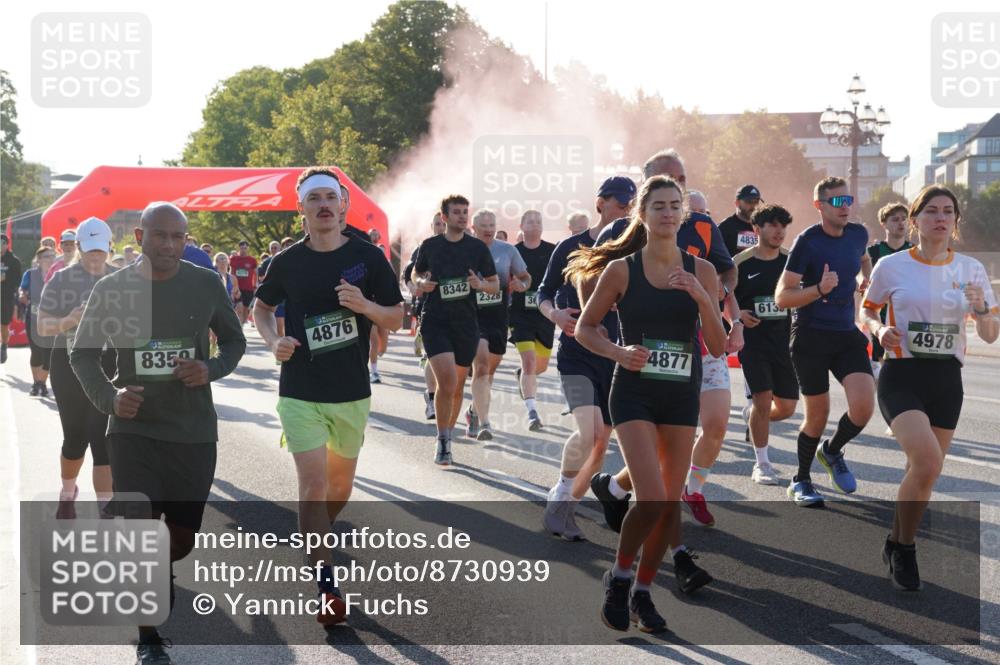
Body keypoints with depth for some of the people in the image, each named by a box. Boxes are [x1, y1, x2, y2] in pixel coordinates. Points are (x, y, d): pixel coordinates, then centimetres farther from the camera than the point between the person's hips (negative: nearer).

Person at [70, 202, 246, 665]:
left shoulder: (206, 284, -4)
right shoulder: (111, 289, -5)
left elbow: (234, 340, 8)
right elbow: (82, 353, 5)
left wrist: (212, 369, -13)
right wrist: (107, 396, -14)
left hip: (194, 432, 2)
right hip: (133, 430, -1)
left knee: (182, 537, 11)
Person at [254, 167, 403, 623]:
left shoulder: (368, 257, -2)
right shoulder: (287, 262, -1)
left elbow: (396, 318, 1)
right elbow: (261, 307, 16)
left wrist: (364, 305, -19)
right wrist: (273, 341, -3)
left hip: (352, 392, 1)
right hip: (300, 392, -1)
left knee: (341, 485, 16)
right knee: (313, 486, -11)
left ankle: (311, 541, 45)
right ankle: (326, 587, -4)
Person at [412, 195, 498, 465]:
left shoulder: (478, 247, 2)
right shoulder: (430, 246, 3)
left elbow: (495, 285, 7)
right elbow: (416, 273, 19)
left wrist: (481, 284, -14)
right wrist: (422, 283, -3)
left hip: (466, 323, 2)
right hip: (435, 321, -2)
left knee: (457, 385, 11)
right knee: (446, 381, -17)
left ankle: (449, 432, 31)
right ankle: (442, 441, -3)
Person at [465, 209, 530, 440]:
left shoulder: (507, 250, 5)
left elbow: (525, 277, 14)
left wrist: (521, 285, -9)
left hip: (498, 316, 4)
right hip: (472, 315, -4)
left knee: (490, 369, 13)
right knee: (480, 364, -18)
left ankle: (474, 411, 36)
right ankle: (484, 422, -19)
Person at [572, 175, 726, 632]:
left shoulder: (700, 271, 2)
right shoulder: (621, 270, -4)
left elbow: (718, 347, -1)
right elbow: (584, 328, 5)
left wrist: (700, 296, -16)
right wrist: (618, 352, -14)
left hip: (682, 397, 3)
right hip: (634, 394, -3)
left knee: (670, 502, 6)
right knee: (651, 498, -16)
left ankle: (642, 592, 25)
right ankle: (620, 574, 11)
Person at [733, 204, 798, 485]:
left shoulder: (791, 260, 4)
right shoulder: (741, 262, -4)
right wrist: (738, 314, -12)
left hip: (783, 338, 4)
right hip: (752, 338, -4)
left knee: (786, 407, 5)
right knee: (763, 397, -12)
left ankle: (754, 416, 39)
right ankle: (761, 464, 3)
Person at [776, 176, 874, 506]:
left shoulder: (858, 234, 4)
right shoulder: (808, 241, -13)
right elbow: (781, 297, -17)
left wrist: (868, 278, 17)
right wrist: (819, 289, -29)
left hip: (847, 333, 4)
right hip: (811, 337, -4)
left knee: (863, 406, -13)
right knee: (818, 414, 2)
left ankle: (833, 452, 19)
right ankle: (801, 481, 24)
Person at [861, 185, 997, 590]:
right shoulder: (891, 266, -2)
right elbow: (867, 311, 11)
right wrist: (880, 330, -11)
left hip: (947, 381, 4)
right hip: (902, 377, -3)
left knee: (927, 473, 8)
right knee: (927, 460, -23)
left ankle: (898, 547, 33)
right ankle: (903, 548, 0)